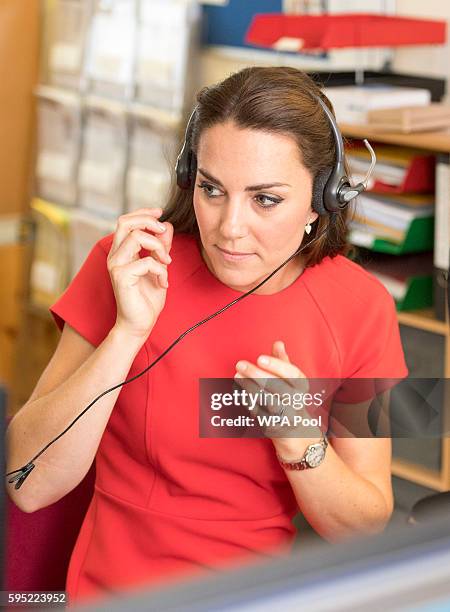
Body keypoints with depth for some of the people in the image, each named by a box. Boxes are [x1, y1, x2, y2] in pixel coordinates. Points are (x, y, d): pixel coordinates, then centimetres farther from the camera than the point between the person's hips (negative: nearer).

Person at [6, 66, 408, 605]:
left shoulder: (360, 307, -5)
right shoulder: (130, 265, -8)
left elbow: (366, 529, 0)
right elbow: (29, 486, -12)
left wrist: (299, 439, -18)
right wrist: (128, 333, -22)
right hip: (115, 586, -1)